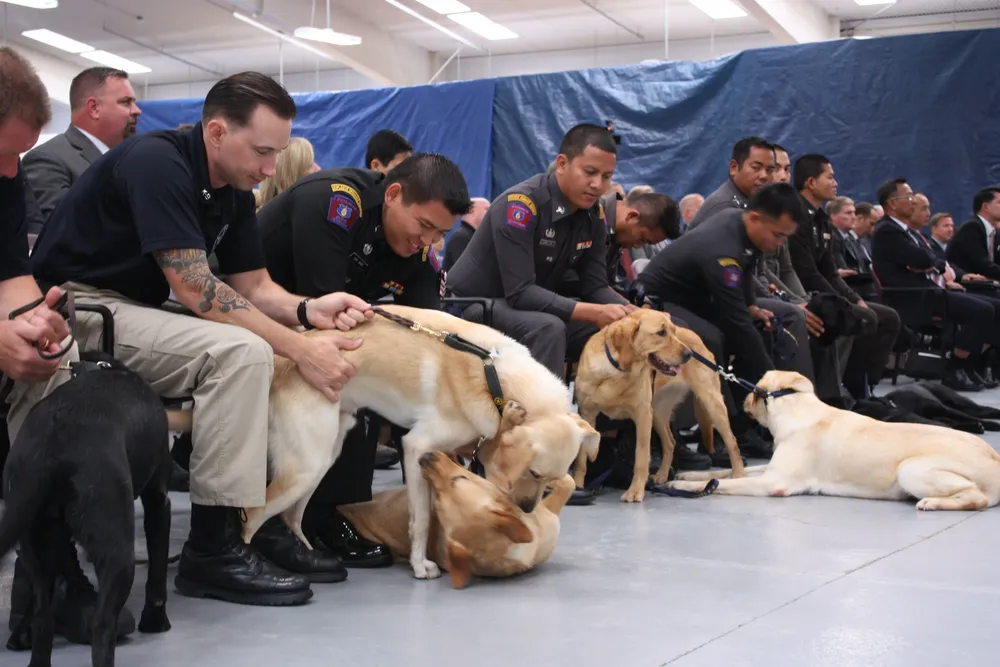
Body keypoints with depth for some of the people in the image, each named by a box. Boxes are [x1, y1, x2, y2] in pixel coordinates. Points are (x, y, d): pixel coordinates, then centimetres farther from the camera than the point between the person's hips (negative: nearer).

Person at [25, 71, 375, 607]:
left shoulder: (235, 192, 7)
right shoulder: (156, 162, -20)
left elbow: (253, 286, 6)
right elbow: (194, 288, -26)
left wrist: (307, 311, -16)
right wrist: (299, 348, -25)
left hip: (132, 310, 9)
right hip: (77, 309, -9)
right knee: (240, 352, -27)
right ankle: (213, 549, -21)